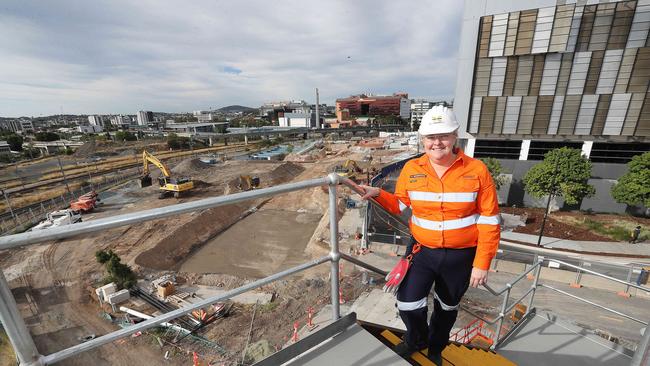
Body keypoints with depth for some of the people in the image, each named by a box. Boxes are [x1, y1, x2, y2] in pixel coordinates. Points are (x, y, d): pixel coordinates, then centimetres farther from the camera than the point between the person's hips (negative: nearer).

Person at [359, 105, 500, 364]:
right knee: (407, 304, -1)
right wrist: (378, 194, -14)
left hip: (460, 257, 0)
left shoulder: (477, 170, -12)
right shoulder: (411, 169, -7)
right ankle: (417, 339, 38)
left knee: (447, 308, 21)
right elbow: (399, 205, 4)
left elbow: (489, 221, -8)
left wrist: (482, 264, -8)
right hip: (422, 251, 1)